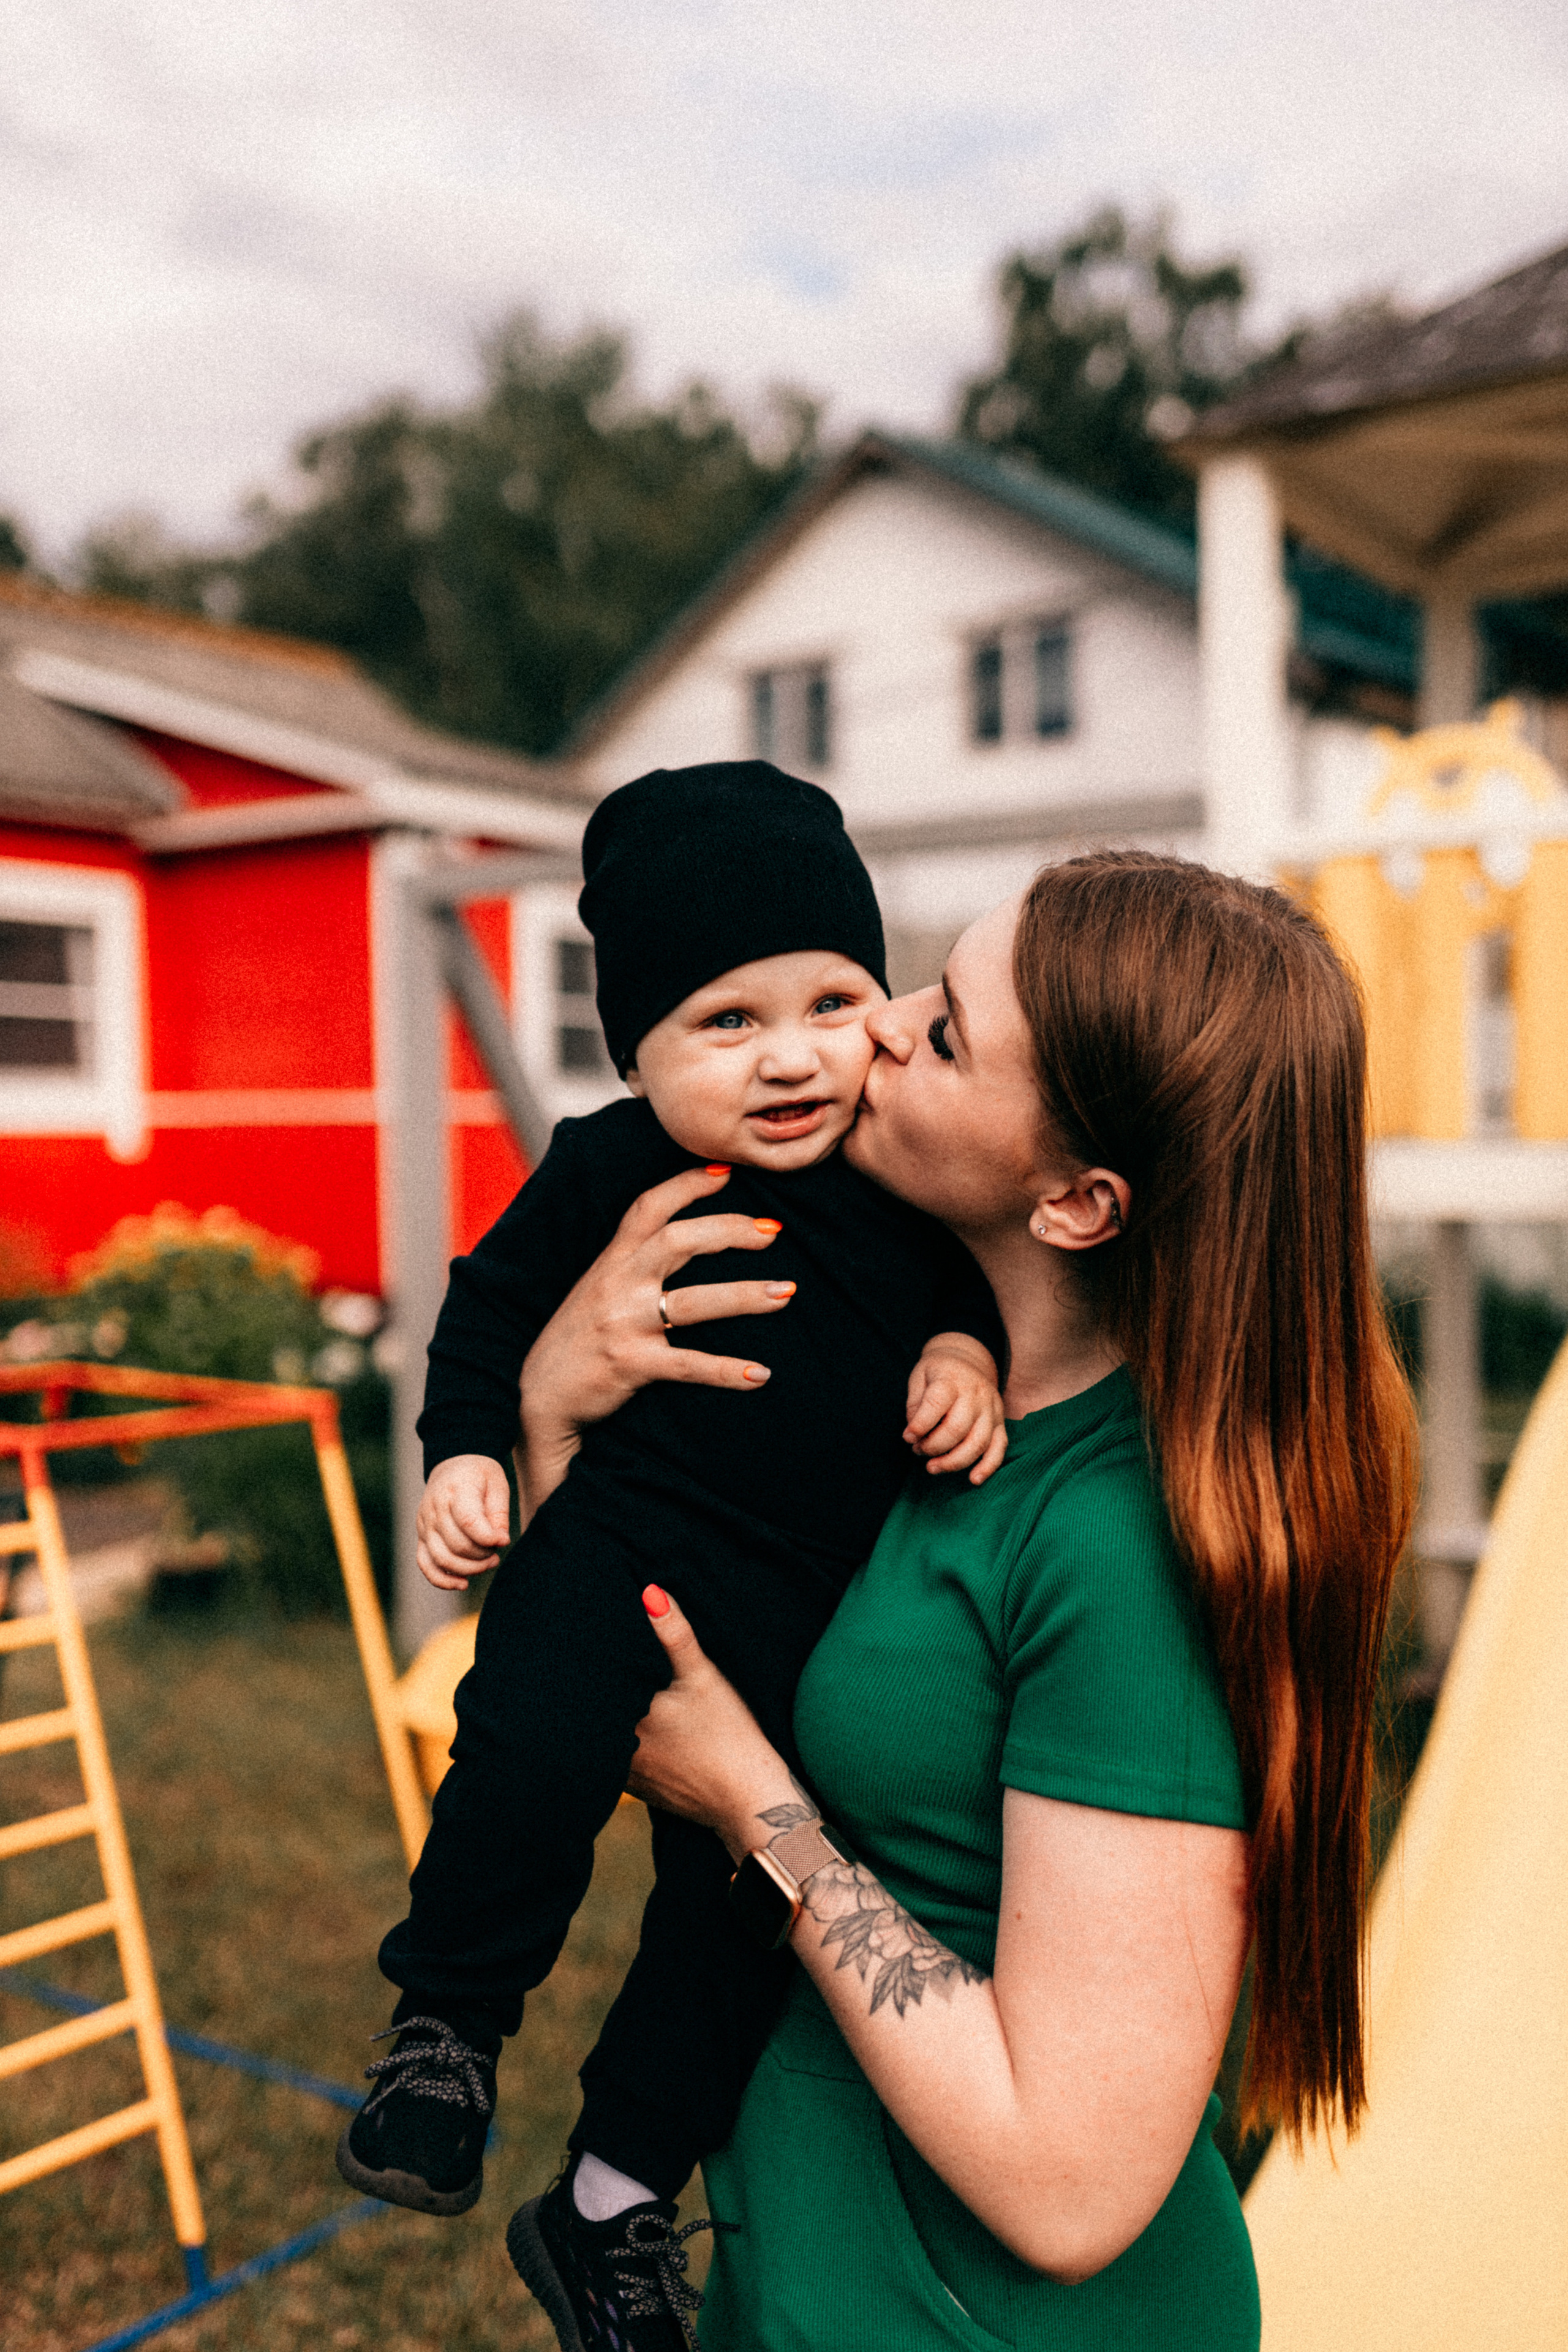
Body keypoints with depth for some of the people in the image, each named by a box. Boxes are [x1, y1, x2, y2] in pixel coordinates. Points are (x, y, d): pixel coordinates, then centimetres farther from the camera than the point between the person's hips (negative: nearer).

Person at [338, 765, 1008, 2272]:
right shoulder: (608, 1170, -6)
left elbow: (962, 1281, 16)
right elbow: (495, 1301, 7)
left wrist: (964, 1351, -5)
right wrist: (463, 1453, -1)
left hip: (794, 1609, 3)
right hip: (615, 1544, -3)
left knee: (743, 1891, 8)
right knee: (531, 1763, -28)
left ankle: (617, 2188, 31)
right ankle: (447, 2026, 3)